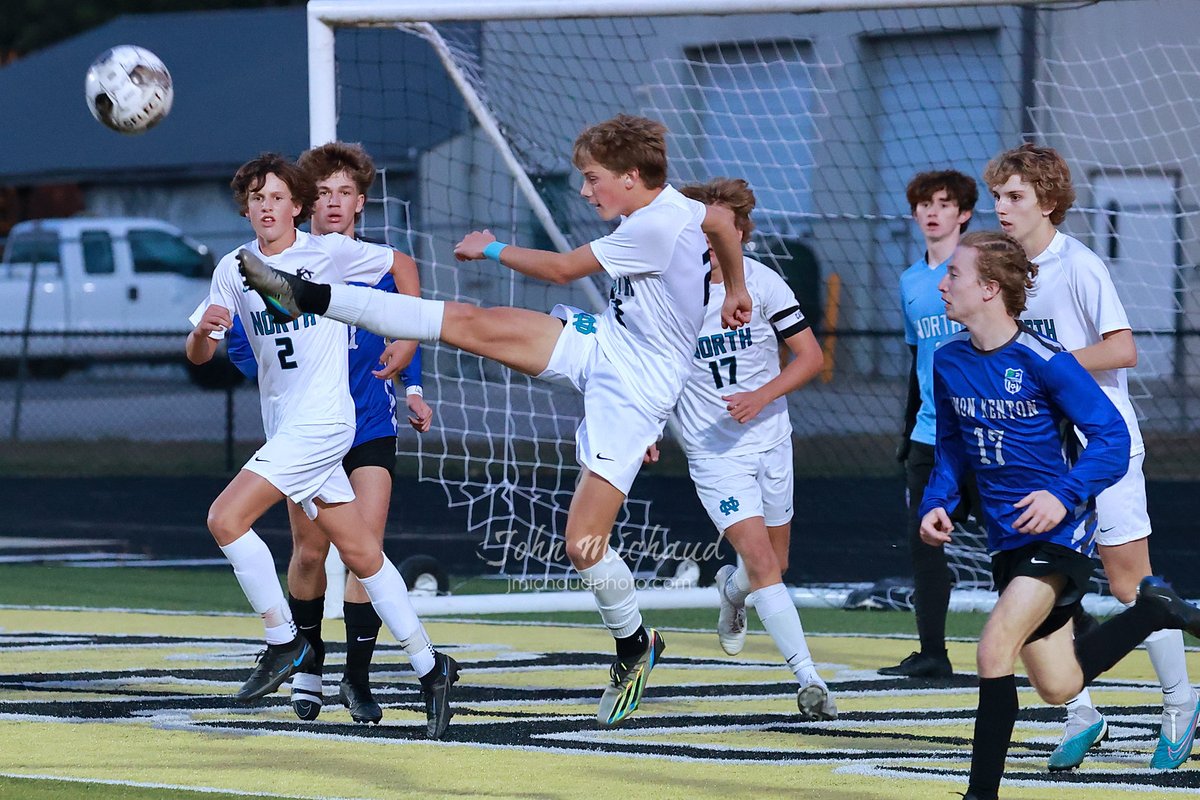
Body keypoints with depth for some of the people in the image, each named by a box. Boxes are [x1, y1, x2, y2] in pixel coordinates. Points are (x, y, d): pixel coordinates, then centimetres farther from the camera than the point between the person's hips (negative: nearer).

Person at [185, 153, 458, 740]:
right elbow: (198, 355, 6)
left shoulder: (329, 252, -5)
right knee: (361, 556, 8)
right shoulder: (234, 269, 7)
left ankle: (285, 644, -8)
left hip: (322, 418, -6)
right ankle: (429, 668, 16)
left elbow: (399, 264, 11)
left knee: (226, 519, -19)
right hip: (283, 424, 6)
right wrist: (204, 329, -17)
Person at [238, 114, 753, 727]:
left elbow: (560, 268, -16)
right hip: (598, 343, 9)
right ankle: (307, 297, -9)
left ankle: (634, 648, 15)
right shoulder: (674, 205, 3)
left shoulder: (653, 228, -25)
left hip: (631, 393, -9)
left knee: (583, 543, -12)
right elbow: (724, 221, 26)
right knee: (468, 323, -6)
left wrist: (493, 249, 0)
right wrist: (735, 291, 43)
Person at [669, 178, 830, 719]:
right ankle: (808, 680, -20)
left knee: (772, 564, 16)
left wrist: (762, 396, -18)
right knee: (762, 561, -18)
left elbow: (811, 356, -4)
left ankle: (731, 589, 53)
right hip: (713, 449, -3)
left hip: (770, 439, 3)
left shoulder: (762, 282, -7)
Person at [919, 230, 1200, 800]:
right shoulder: (949, 362, 2)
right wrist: (937, 503, -2)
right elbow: (952, 447, 16)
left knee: (994, 651, -21)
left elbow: (1112, 437, -16)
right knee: (1057, 685, 12)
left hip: (1058, 531, -7)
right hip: (1008, 539, 7)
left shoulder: (1043, 361, -19)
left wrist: (1065, 495, -29)